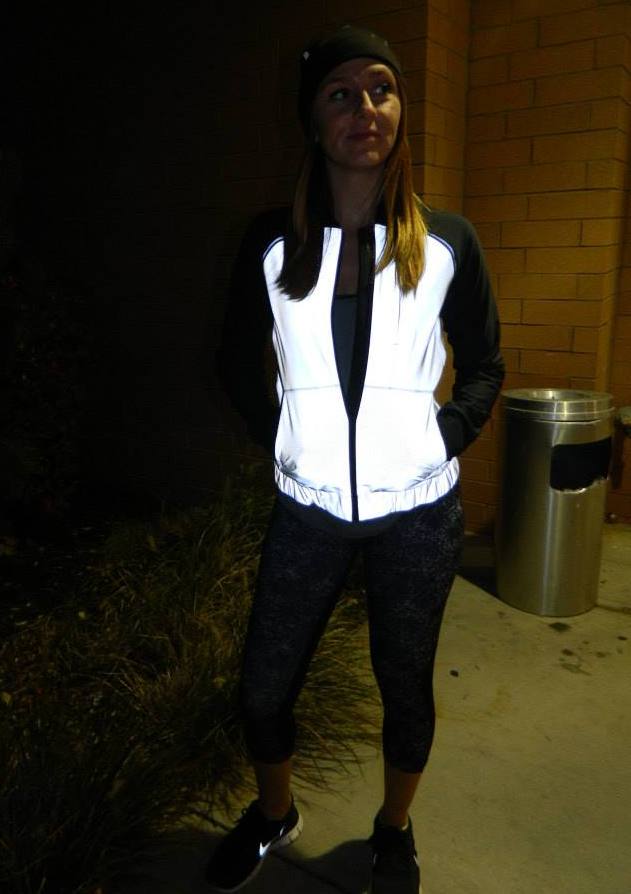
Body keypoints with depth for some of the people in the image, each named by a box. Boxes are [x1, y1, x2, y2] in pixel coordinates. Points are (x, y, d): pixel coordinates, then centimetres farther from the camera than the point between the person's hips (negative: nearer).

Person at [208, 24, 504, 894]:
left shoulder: (447, 240, -2)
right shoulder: (273, 241, -1)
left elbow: (484, 367, 6)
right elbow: (238, 360, 9)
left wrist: (444, 438, -5)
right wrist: (278, 437, 0)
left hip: (417, 511, 0)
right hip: (308, 508, 1)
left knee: (405, 681, 13)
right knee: (263, 686, 10)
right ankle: (273, 814, 42)